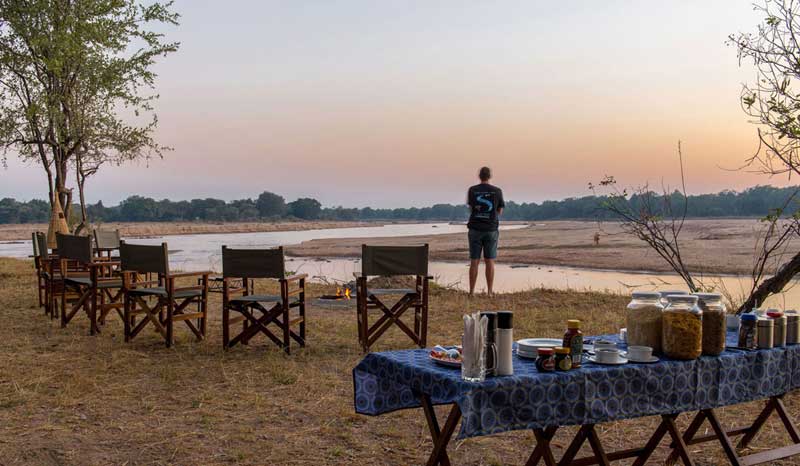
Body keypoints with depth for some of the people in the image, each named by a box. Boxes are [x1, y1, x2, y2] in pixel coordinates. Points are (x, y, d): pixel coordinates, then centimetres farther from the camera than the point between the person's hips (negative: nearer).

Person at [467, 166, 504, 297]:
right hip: (491, 230, 0)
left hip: (475, 230, 0)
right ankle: (489, 292, 2)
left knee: (474, 262, 3)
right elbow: (500, 212, 10)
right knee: (490, 262, 3)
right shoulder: (497, 191, -1)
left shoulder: (472, 190, 1)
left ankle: (471, 292, 2)